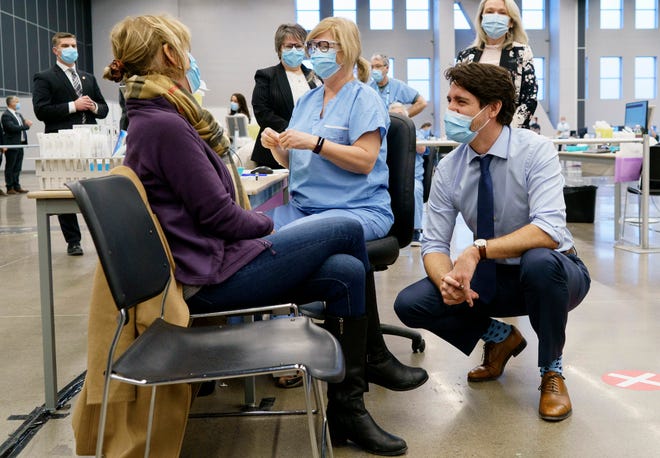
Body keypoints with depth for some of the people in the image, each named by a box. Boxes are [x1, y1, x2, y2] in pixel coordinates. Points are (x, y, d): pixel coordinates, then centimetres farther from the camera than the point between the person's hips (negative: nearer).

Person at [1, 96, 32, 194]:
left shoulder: (19, 115, 17)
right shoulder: (6, 115, -10)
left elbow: (22, 127, 19)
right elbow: (13, 127, -22)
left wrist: (26, 123, -3)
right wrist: (26, 126, -19)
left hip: (20, 144, 8)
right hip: (12, 145, -8)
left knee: (17, 168, 11)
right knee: (10, 167, 0)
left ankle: (17, 186, 18)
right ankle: (10, 188, 4)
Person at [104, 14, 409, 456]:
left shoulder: (152, 120, 14)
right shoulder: (166, 125, -18)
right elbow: (217, 215, -16)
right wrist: (267, 223, -1)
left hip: (210, 259, 10)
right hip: (213, 277, -10)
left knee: (345, 271, 0)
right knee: (347, 230, -6)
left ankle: (347, 408, 4)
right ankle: (372, 358, 15)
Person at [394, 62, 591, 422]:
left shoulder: (535, 150, -20)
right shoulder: (449, 169, -7)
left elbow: (550, 230, -33)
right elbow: (434, 244, -7)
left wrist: (478, 250, -41)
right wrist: (446, 279, -30)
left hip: (551, 271, -4)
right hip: (491, 277, 4)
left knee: (540, 262, -40)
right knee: (410, 304, -16)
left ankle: (551, 371, -10)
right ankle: (501, 337, 12)